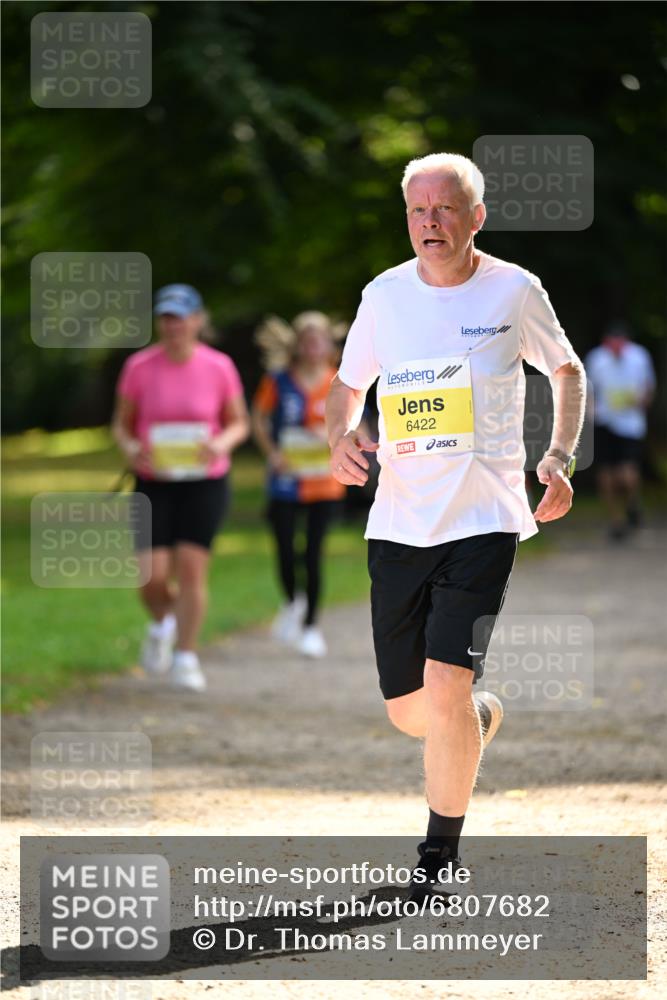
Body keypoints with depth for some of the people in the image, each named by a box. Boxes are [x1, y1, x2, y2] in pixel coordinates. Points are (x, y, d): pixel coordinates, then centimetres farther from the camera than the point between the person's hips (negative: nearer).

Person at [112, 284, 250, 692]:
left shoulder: (219, 367, -4)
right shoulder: (139, 367, -5)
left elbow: (239, 424, 6)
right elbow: (122, 423, 6)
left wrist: (222, 443, -16)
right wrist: (131, 448, -16)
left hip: (205, 482, 0)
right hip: (154, 483, 0)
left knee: (192, 567, -7)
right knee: (153, 577, -7)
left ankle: (186, 657, 9)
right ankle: (163, 622, 28)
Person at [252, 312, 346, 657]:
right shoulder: (278, 381, -3)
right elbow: (259, 419, 5)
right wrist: (272, 453, -9)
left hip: (324, 482, 0)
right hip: (285, 480, 0)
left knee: (314, 553, -1)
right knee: (285, 551, 2)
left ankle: (310, 625, 10)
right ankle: (293, 603, 33)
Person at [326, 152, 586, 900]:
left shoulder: (514, 291, -2)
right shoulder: (384, 296, 5)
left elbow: (567, 370, 14)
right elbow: (347, 387, 17)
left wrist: (559, 459, 0)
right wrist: (340, 438, -5)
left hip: (484, 522, -3)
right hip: (398, 523, 3)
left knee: (444, 689, -17)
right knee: (406, 709, 5)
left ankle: (440, 854, 1)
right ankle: (483, 716, 42)